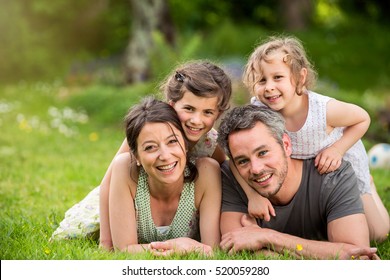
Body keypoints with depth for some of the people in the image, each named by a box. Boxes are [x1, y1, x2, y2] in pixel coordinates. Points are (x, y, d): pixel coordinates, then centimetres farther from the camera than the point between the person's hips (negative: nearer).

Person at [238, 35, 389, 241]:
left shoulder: (324, 109, -38)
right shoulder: (257, 110, -34)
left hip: (342, 160, -2)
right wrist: (254, 195, -39)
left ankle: (367, 185, 38)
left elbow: (363, 119, -19)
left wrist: (337, 149, -33)